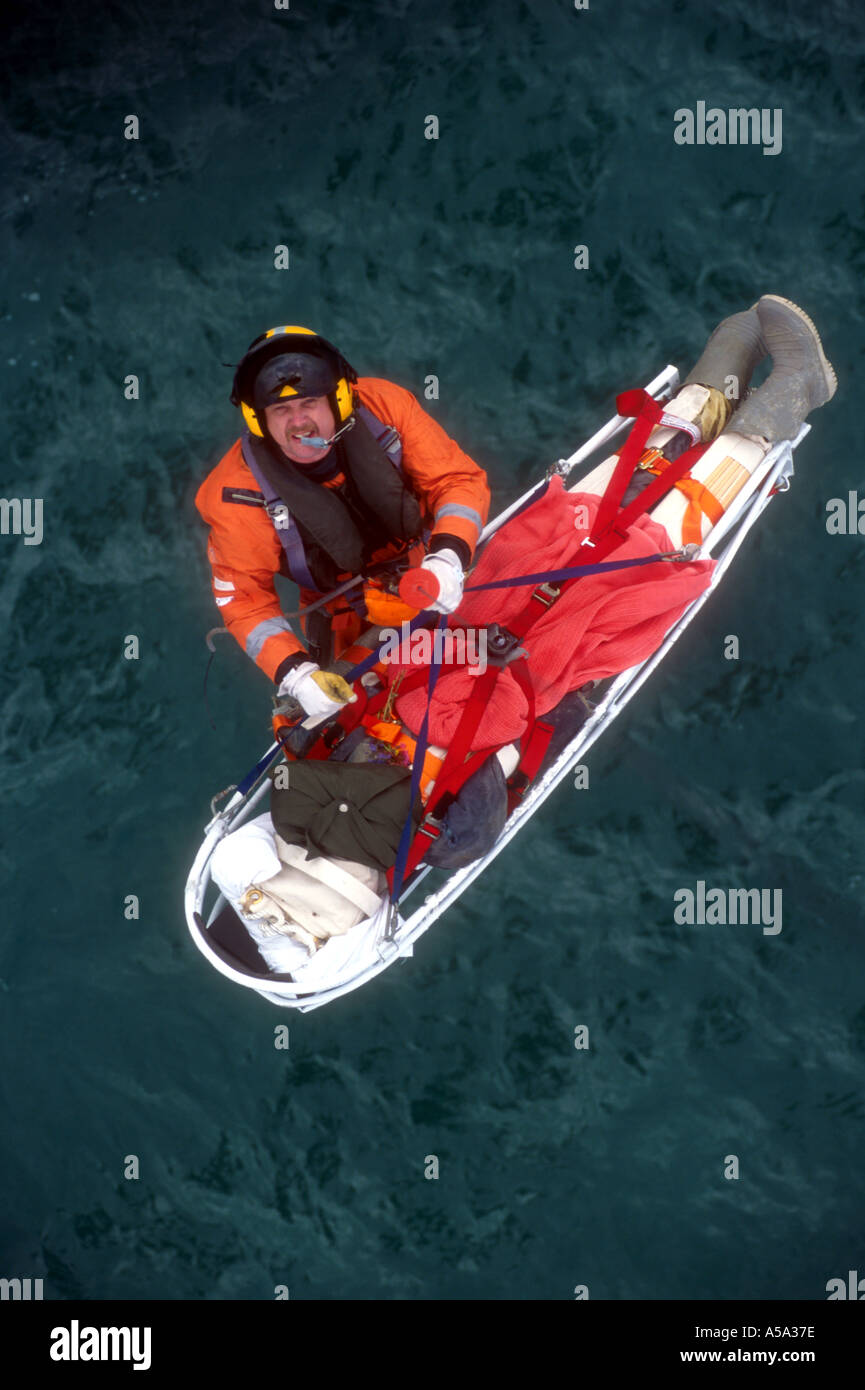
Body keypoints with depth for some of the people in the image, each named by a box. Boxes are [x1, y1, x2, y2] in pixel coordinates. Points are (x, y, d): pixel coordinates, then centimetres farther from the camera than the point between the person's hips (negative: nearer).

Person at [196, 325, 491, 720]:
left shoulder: (384, 407, -25)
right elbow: (244, 597, -18)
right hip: (346, 623, -1)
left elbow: (459, 480, -18)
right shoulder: (238, 493, -26)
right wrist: (295, 673, -31)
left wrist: (448, 557, -37)